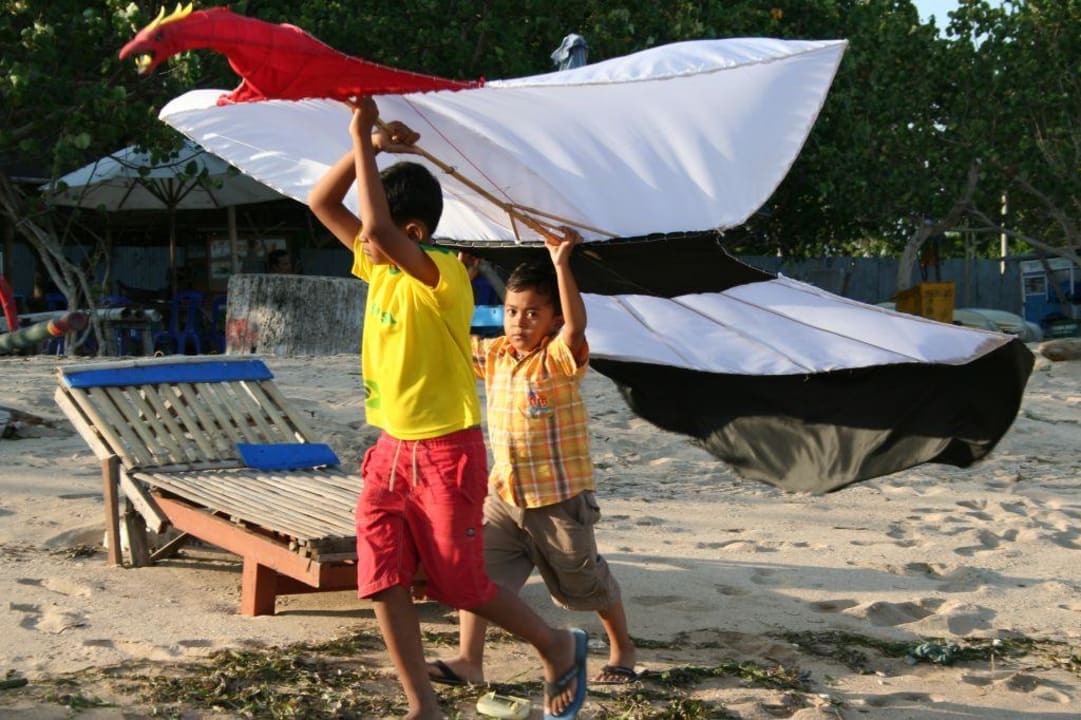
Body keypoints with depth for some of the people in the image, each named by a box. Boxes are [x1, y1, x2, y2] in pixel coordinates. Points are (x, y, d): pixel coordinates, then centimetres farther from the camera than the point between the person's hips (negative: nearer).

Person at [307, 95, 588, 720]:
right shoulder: (380, 267, 5)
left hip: (446, 453, -8)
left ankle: (560, 647, 28)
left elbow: (377, 229, -37)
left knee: (461, 586, 4)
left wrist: (364, 141, -28)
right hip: (392, 451, 8)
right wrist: (368, 146, -7)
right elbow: (321, 203, 6)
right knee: (383, 581, 1)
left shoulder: (441, 274, -19)